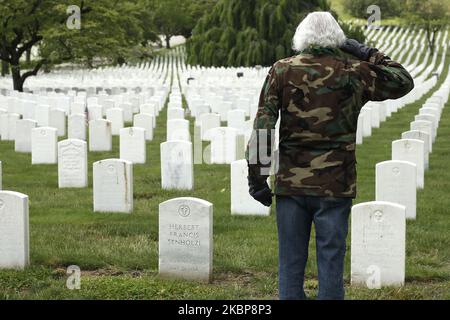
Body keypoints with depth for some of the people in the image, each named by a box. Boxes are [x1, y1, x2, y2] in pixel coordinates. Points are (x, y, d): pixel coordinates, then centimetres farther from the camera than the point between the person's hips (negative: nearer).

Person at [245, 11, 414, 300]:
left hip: (291, 184, 1)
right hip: (335, 186, -1)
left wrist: (257, 176, 0)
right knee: (331, 262, 6)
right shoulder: (355, 73, 0)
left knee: (290, 263, 8)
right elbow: (404, 81, 13)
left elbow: (262, 126, -4)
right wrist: (369, 55, 14)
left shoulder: (282, 71, 1)